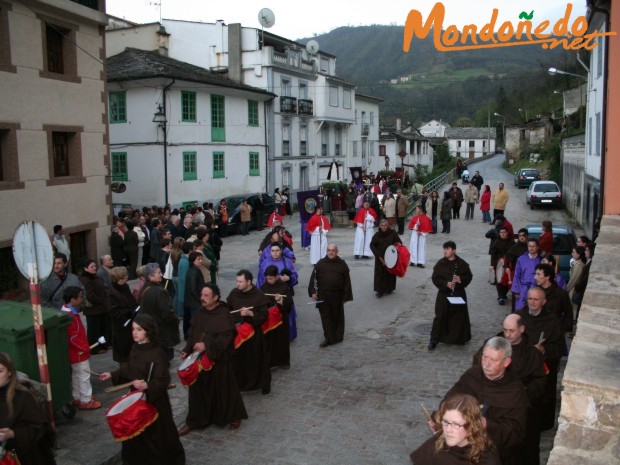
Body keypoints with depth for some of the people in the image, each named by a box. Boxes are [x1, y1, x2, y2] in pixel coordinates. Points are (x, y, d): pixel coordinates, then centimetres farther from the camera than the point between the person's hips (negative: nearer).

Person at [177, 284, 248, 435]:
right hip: (199, 359, 5)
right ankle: (193, 421, 25)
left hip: (219, 360, -5)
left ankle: (234, 416, 31)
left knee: (223, 389, 9)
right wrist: (186, 350, -5)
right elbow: (191, 334, 8)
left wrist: (206, 346, -28)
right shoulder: (199, 313, 3)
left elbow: (225, 338, -21)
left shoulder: (224, 314, -16)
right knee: (198, 390, 11)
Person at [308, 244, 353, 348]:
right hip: (323, 295, 1)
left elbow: (347, 281, 0)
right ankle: (328, 337, 13)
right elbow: (314, 278, 2)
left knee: (337, 316, 11)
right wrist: (313, 292, -6)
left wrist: (346, 296, -2)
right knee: (325, 316, 4)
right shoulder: (320, 263, 1)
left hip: (337, 296, -1)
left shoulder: (342, 264, -1)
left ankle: (338, 337, 25)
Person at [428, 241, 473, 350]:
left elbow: (469, 276, 3)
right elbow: (435, 278, -4)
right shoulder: (440, 263, -3)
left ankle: (459, 338, 27)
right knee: (440, 316, -2)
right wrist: (446, 284, -19)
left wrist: (461, 279, -18)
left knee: (459, 316, 9)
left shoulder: (462, 263, -2)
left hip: (459, 294, 1)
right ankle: (434, 339, 3)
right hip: (443, 294, -1)